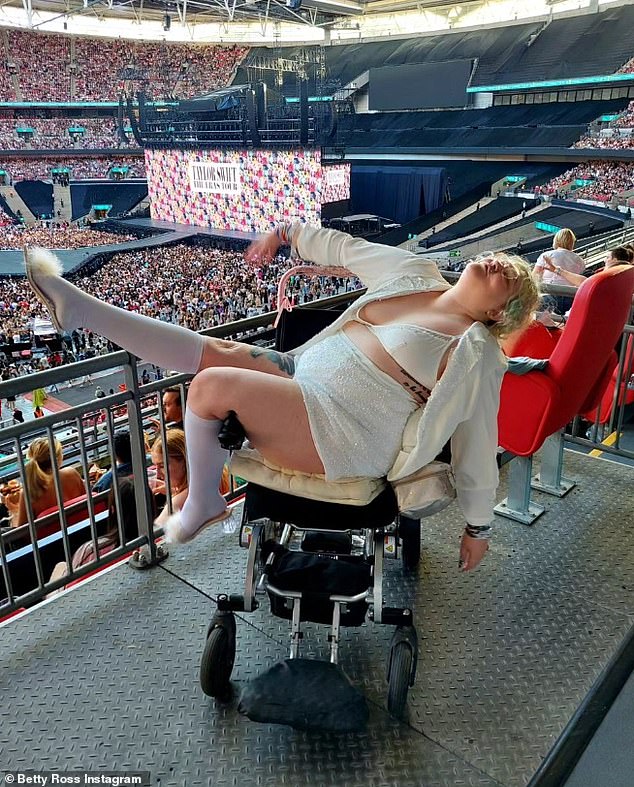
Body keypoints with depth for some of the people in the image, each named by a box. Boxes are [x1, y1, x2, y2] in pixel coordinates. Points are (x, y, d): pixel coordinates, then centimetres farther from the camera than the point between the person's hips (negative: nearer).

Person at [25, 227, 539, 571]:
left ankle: (203, 504, -1)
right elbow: (343, 248, 21)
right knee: (218, 351, -5)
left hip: (343, 435, -8)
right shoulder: (413, 271, 11)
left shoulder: (476, 352, -7)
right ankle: (76, 308, 2)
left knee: (214, 383, -23)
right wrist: (286, 234, 27)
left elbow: (478, 444, -5)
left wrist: (479, 526, 1)